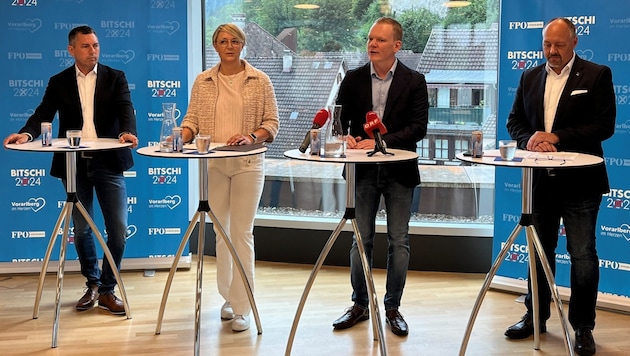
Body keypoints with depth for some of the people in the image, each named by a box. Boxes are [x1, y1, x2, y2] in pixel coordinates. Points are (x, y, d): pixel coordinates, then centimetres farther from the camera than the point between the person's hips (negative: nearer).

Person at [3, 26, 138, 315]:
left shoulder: (115, 78, 4)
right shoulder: (59, 82, 7)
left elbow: (126, 109, -11)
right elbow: (43, 114, -2)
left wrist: (127, 132, -33)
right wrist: (27, 133, -24)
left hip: (108, 162, -1)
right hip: (74, 164, 1)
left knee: (118, 229, -3)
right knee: (81, 229, 11)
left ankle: (107, 290, 11)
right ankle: (92, 284, 29)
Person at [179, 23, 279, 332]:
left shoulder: (260, 80, 2)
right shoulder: (203, 81, 8)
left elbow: (271, 122, 1)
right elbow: (192, 119, 7)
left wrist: (251, 137, -16)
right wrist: (182, 136, -13)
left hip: (248, 164, -3)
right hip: (214, 164, 3)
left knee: (242, 232, -5)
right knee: (221, 231, 11)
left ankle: (241, 307, 0)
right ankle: (228, 297, 25)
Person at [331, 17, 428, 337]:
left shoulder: (414, 82, -2)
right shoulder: (353, 79, 5)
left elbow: (419, 127, -10)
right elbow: (340, 119, 6)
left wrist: (381, 142, -20)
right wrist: (346, 138, -17)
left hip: (399, 170, -2)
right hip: (364, 170, 2)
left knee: (398, 242, 3)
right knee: (361, 240, 7)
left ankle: (393, 308, 15)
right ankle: (360, 305, 19)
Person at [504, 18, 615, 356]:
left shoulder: (597, 75, -5)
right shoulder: (530, 77, 10)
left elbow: (604, 125, -12)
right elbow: (514, 120, 10)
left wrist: (557, 137, -19)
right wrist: (529, 139, -11)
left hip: (580, 181, -5)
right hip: (540, 180, 5)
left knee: (582, 254, -1)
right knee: (540, 251, 15)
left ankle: (583, 327, 10)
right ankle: (536, 317, 27)